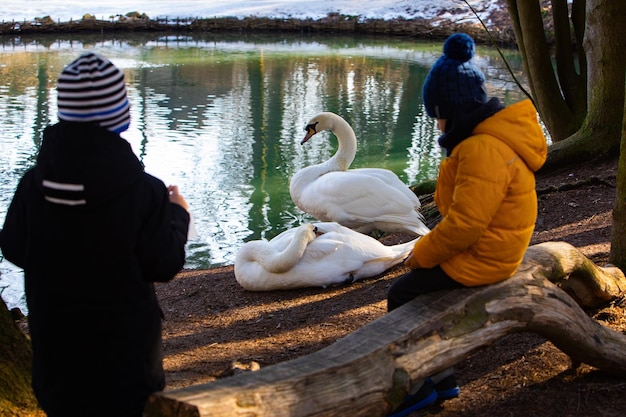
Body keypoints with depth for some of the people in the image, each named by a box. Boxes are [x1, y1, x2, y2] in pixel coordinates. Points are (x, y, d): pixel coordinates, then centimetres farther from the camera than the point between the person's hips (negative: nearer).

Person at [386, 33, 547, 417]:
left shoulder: (483, 151, -27)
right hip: (490, 247, 10)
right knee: (417, 289, 15)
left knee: (402, 294, 0)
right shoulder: (496, 135, 9)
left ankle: (419, 385, 10)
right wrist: (431, 247, 11)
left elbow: (465, 222, -27)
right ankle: (439, 376, 21)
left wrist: (423, 253, -13)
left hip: (479, 261, -10)